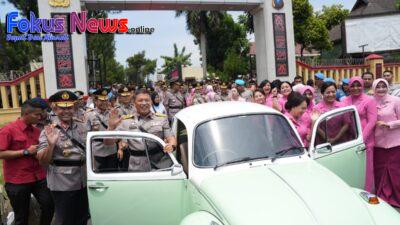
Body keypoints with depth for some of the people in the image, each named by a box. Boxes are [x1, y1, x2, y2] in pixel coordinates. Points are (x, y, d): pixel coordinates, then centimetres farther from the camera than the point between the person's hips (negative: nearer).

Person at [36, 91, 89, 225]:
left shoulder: (83, 127, 2)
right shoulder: (49, 131, -11)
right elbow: (43, 161, -16)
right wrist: (51, 144, -31)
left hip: (84, 182, 4)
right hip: (62, 185, -4)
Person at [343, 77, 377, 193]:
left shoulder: (369, 100, -4)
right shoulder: (346, 100, 9)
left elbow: (372, 121, -8)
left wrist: (362, 138, -15)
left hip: (364, 140, -4)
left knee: (365, 168, 5)